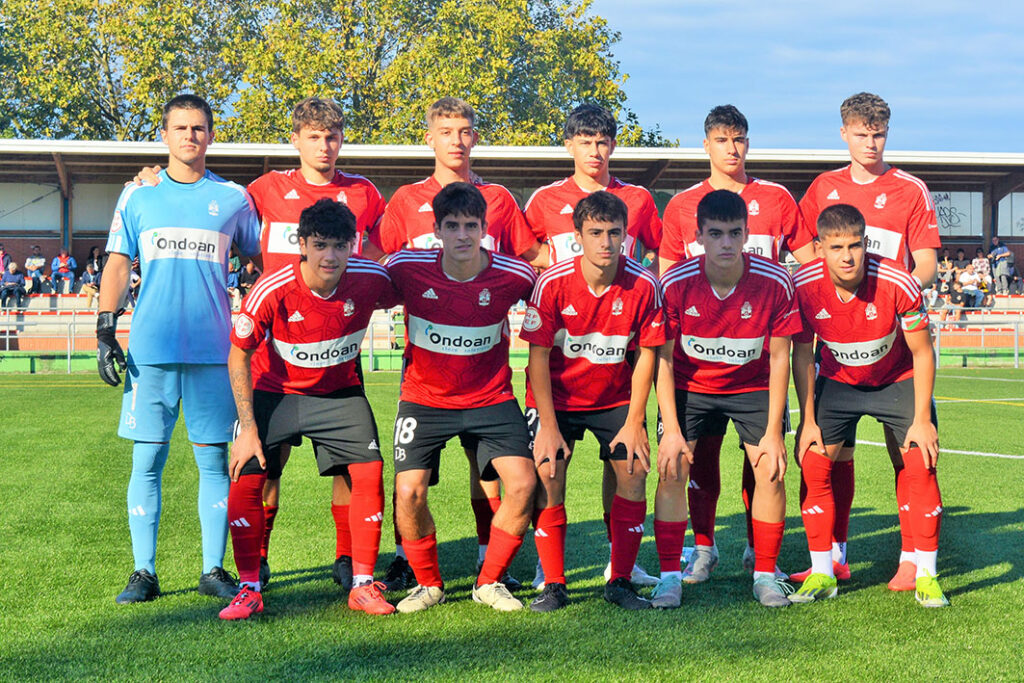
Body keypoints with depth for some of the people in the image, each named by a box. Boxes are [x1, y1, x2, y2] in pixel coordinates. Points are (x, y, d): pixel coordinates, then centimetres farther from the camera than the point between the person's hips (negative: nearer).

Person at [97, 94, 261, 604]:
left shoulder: (233, 198, 9)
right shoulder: (138, 196, 9)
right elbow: (117, 265, 9)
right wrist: (105, 332, 0)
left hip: (214, 350, 0)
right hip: (150, 348, 0)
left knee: (214, 460, 2)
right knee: (147, 460, 0)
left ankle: (214, 570, 9)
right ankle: (144, 572, 6)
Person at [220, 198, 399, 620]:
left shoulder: (371, 280, -21)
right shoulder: (272, 292, -27)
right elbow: (239, 355, -15)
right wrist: (248, 427, -17)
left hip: (339, 392, 2)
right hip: (273, 391, -1)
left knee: (370, 474, -12)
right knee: (245, 479, -13)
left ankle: (362, 585, 2)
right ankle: (249, 588, 1)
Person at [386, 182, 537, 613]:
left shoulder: (515, 276, -14)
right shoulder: (407, 269, -15)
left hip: (491, 397, 0)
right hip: (423, 398, 0)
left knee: (523, 483, -16)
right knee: (409, 492, -14)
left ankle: (490, 581, 7)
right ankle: (428, 584, 13)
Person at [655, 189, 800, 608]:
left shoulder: (775, 283, -21)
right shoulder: (675, 283, -21)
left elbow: (779, 359, -12)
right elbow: (664, 360, -13)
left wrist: (774, 431, -14)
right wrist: (671, 430, -19)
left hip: (752, 386, 0)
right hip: (689, 385, 0)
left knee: (771, 470, -12)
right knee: (671, 468, -14)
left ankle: (765, 576, 3)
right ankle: (670, 576, -4)